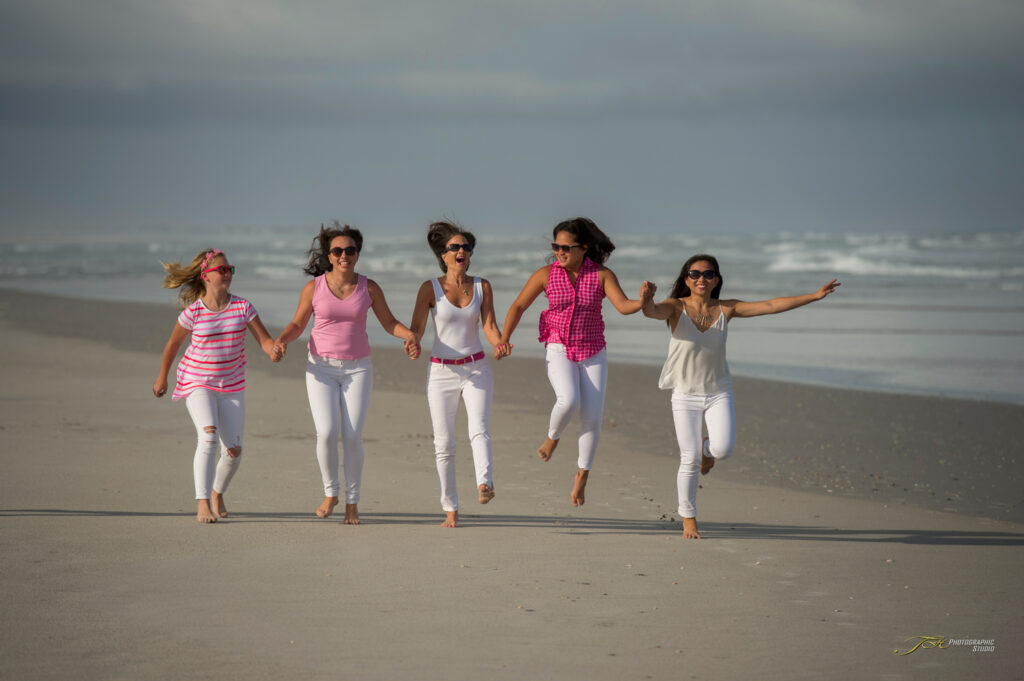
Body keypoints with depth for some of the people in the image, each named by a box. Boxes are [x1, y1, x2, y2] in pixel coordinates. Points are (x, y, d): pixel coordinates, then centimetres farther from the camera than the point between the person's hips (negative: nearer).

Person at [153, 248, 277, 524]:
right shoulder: (193, 312, -12)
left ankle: (218, 493, 30)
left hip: (231, 386, 3)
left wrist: (275, 351, -30)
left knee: (234, 450, 0)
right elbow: (173, 344, 3)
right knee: (208, 436, -26)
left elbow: (265, 340, -7)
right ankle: (202, 503, -28)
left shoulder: (242, 307, -6)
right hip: (197, 384, -3)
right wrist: (162, 378, 14)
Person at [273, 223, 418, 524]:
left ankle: (352, 502, 10)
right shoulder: (314, 287, -3)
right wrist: (281, 341, -14)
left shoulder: (369, 288, -1)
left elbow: (390, 323, 6)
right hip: (321, 367, -1)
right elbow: (297, 324, 6)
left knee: (352, 437, -7)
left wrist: (410, 335, -14)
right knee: (326, 433, -15)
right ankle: (330, 493, 9)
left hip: (357, 369, 1)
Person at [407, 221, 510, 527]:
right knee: (444, 444, 1)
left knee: (479, 429, -23)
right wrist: (413, 344, -31)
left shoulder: (482, 287, 3)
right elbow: (416, 328, -7)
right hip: (441, 372, 0)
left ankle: (484, 484, -42)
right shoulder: (430, 289, -3)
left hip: (477, 369, 0)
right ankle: (450, 509, 12)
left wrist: (499, 344, -25)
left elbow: (489, 325, -2)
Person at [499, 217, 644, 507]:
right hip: (559, 350, -1)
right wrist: (503, 340, -13)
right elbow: (518, 306, -1)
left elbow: (624, 306, -20)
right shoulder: (546, 274, -7)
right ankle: (553, 436, 5)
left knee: (592, 418, -6)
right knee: (569, 400, -29)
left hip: (592, 353, 1)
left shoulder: (603, 275, -8)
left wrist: (644, 301, -43)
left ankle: (582, 476, 16)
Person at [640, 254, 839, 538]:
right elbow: (652, 311, -32)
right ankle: (688, 519, 15)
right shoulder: (676, 307, -11)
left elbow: (770, 306, -4)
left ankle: (706, 448, 20)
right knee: (689, 460, -5)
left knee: (723, 448, -19)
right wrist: (646, 299, -58)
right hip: (685, 395, -2)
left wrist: (815, 296, -7)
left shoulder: (726, 309, -3)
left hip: (719, 392, 2)